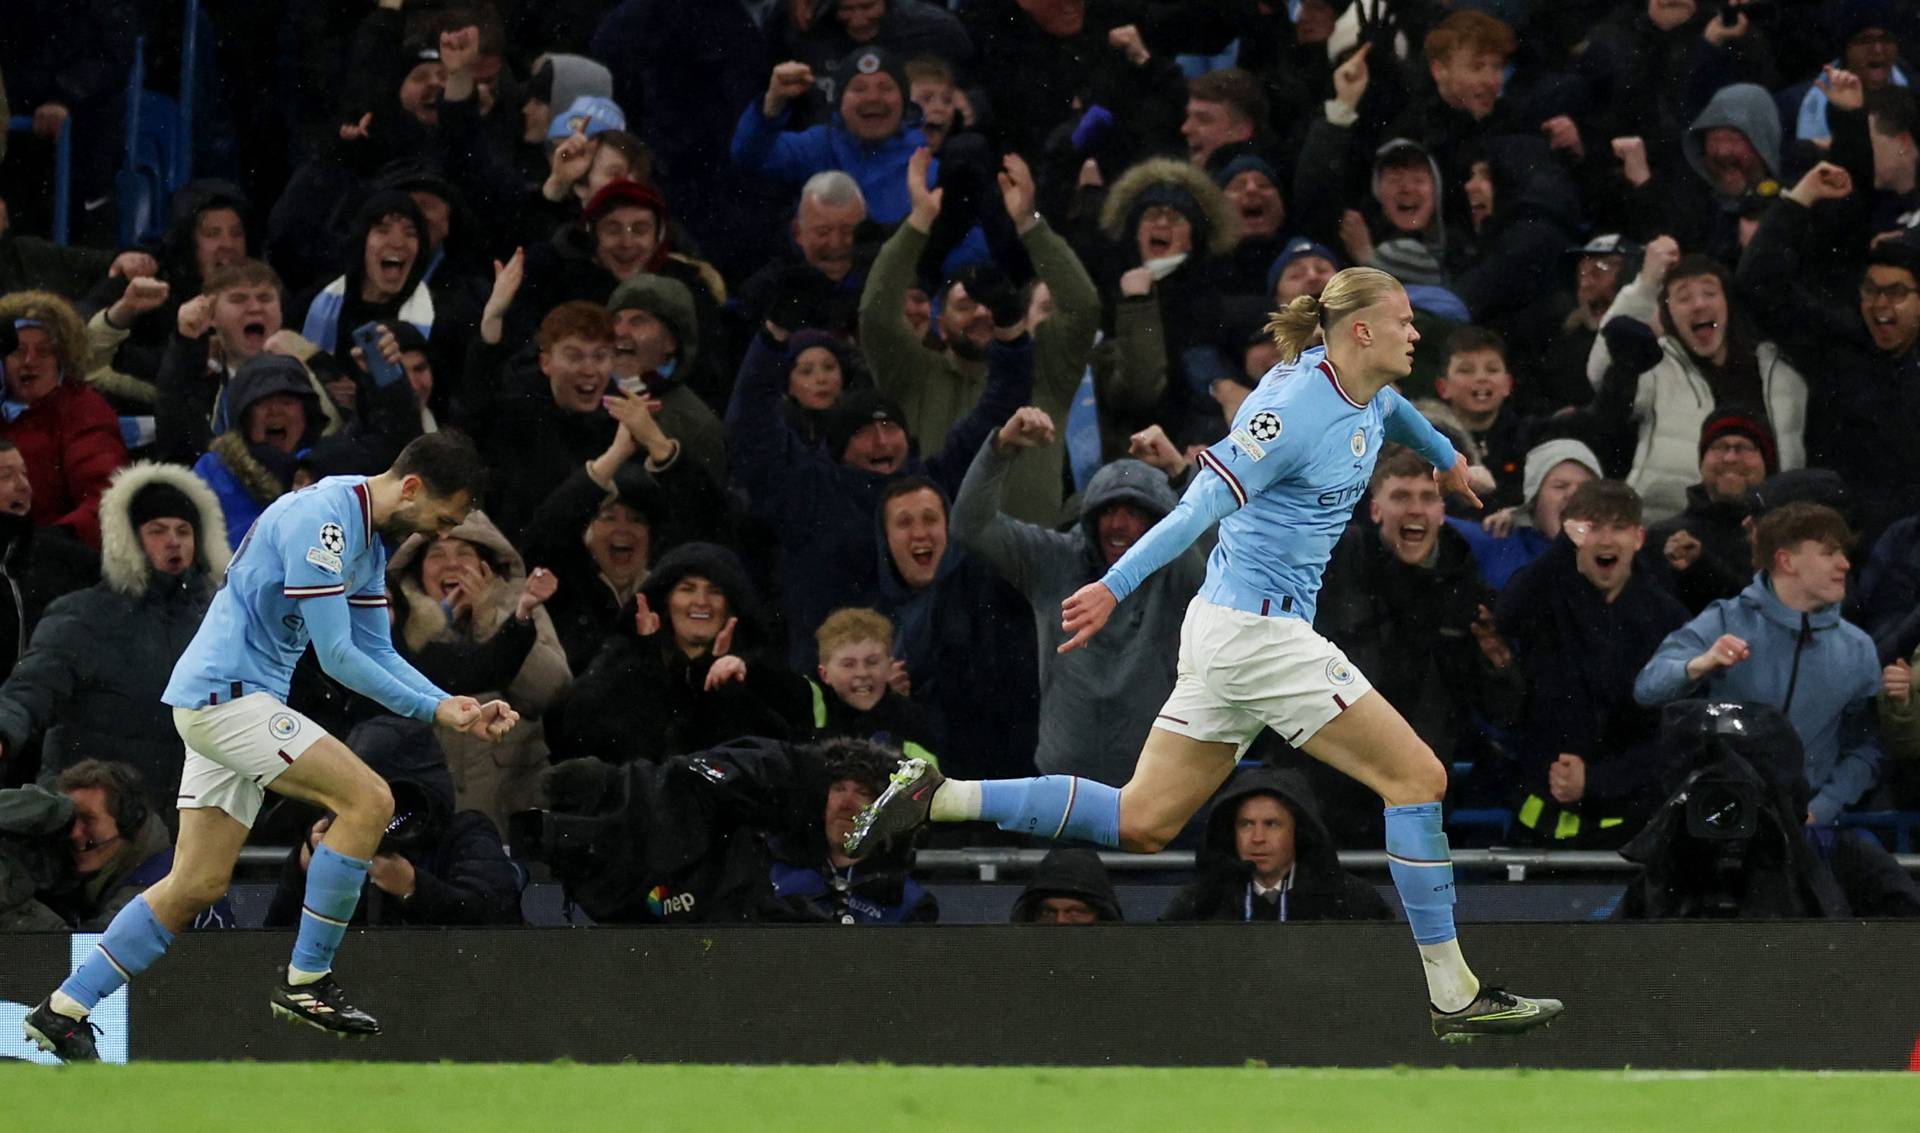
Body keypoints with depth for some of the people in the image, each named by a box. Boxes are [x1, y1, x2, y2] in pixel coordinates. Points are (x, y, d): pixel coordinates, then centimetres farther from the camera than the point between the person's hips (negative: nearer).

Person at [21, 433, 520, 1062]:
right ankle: (306, 981, -10)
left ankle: (64, 1010, 11)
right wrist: (432, 708, -14)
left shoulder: (368, 541, 15)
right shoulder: (322, 520, -18)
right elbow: (337, 656, -19)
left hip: (227, 702, 10)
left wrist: (454, 706, 6)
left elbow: (377, 654, 19)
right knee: (368, 799, -17)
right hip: (225, 694, -10)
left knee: (197, 884, 8)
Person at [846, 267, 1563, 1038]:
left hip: (1226, 629, 10)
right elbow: (1203, 503, -23)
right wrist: (1115, 588, -27)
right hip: (1256, 628, -10)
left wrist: (1444, 456, 55)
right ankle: (1454, 996, -3)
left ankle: (937, 798, 6)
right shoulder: (1295, 408, -18)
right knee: (1417, 777, -7)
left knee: (1143, 823, 9)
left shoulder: (1369, 400, 10)